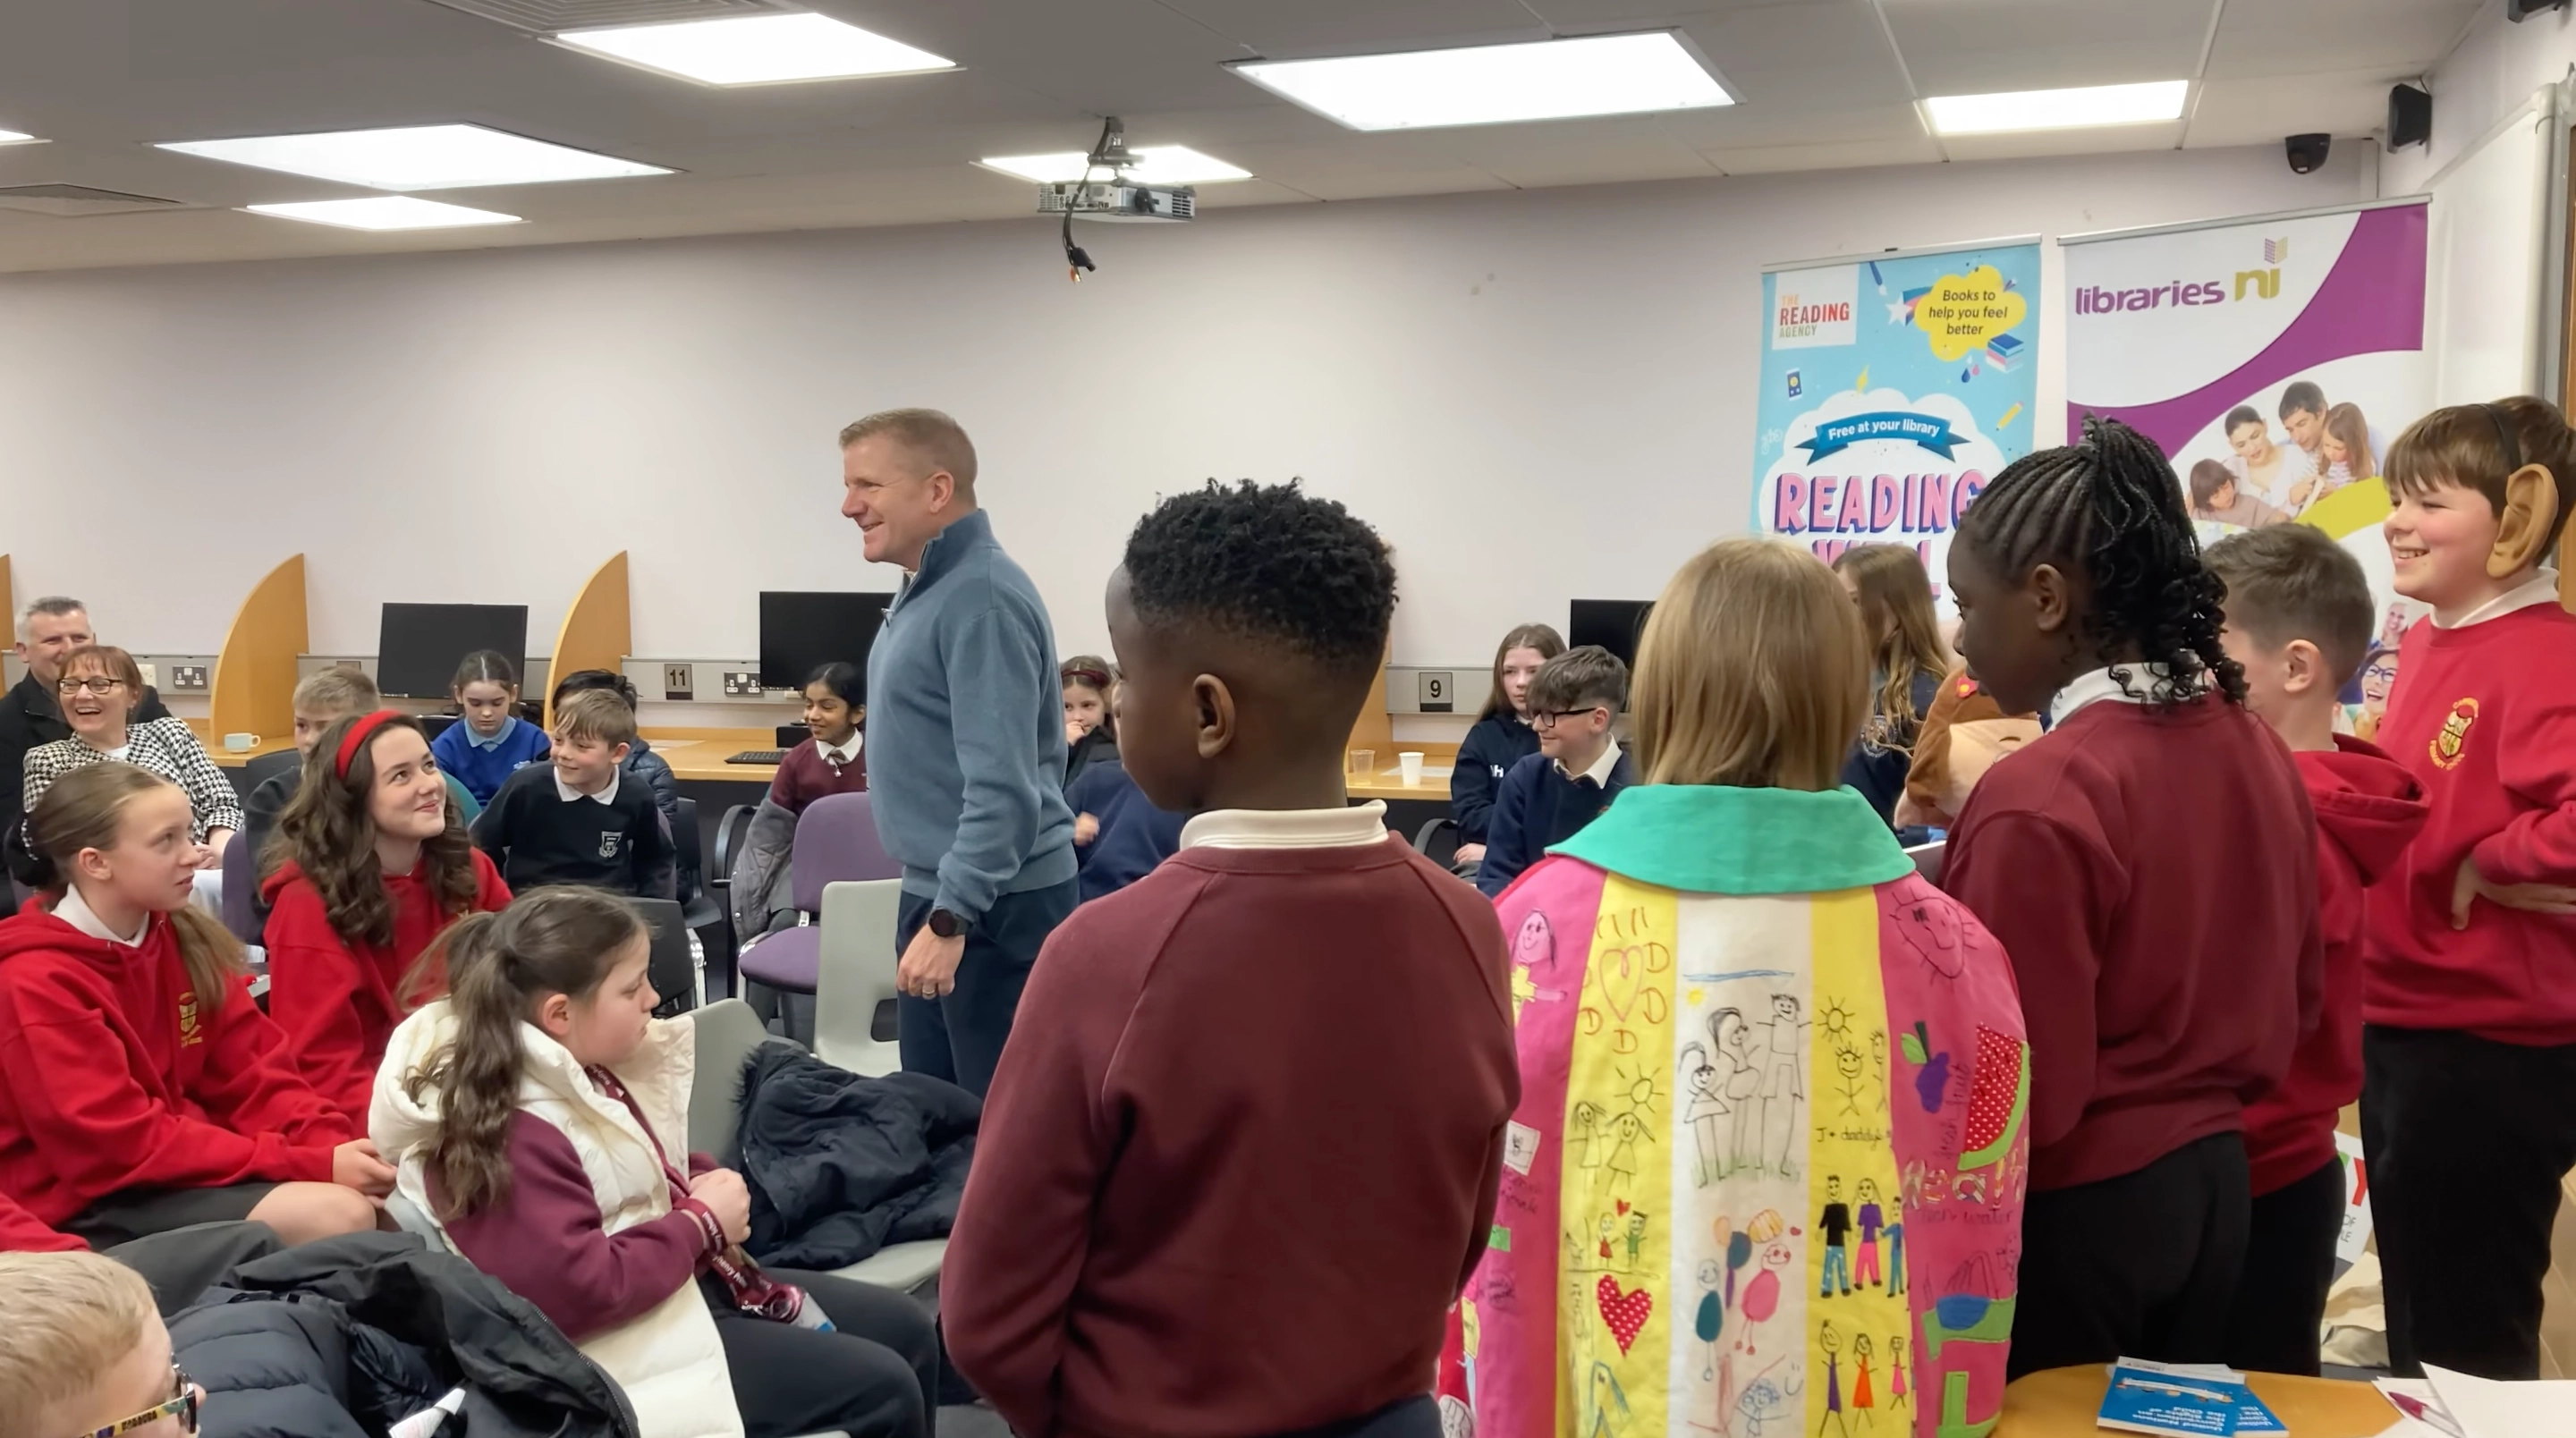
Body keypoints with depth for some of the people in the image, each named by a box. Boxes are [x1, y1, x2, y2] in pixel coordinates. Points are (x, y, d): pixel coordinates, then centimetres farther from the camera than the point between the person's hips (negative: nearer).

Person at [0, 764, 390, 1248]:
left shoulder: (182, 939, 4)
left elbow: (253, 1074, 3)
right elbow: (128, 1143, -21)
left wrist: (332, 1145, -18)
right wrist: (313, 1165, -25)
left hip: (186, 1165, 7)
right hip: (88, 1205, -7)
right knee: (337, 1216, -24)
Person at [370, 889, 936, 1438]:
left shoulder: (579, 1073, 5)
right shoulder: (512, 1132, -27)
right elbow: (578, 1291, -32)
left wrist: (708, 1187, -2)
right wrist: (703, 1223, -19)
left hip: (680, 1283, 10)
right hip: (627, 1350, -10)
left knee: (907, 1331, 11)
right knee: (883, 1391, -11)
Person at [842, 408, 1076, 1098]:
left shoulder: (981, 598, -20)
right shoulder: (927, 588, 11)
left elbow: (1001, 785, -26)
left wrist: (950, 918, -28)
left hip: (993, 906, -10)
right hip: (938, 890, 10)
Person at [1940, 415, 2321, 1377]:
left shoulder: (2038, 802, -24)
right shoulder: (2256, 748, 2)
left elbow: (2014, 1091, -22)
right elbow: (2294, 998, 13)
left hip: (2071, 1206, -8)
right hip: (2213, 1179, 8)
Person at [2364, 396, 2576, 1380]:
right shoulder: (2425, 645, 7)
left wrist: (2484, 868, -21)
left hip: (2492, 1052, -9)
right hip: (2401, 1028, 9)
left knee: (2470, 1343, 8)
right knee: (2414, 1314, 22)